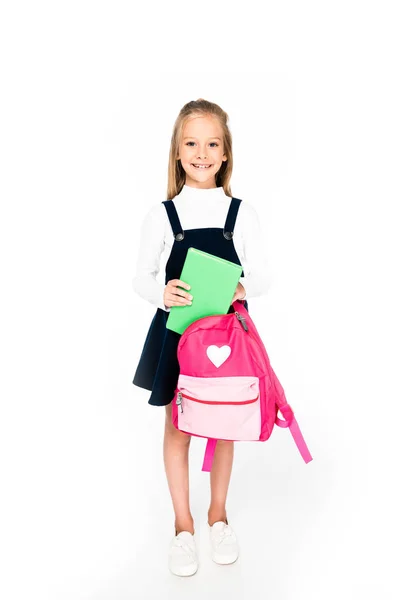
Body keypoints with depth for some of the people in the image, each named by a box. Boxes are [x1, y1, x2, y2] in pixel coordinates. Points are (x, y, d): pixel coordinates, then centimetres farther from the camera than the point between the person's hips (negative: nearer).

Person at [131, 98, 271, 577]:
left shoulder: (242, 214, -3)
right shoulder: (162, 215, -4)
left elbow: (262, 277, 0)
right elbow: (141, 277, 0)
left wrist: (242, 289, -22)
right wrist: (162, 294, -22)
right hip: (177, 330, 0)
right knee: (177, 426, 9)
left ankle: (218, 514, 35)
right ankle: (183, 525, 27)